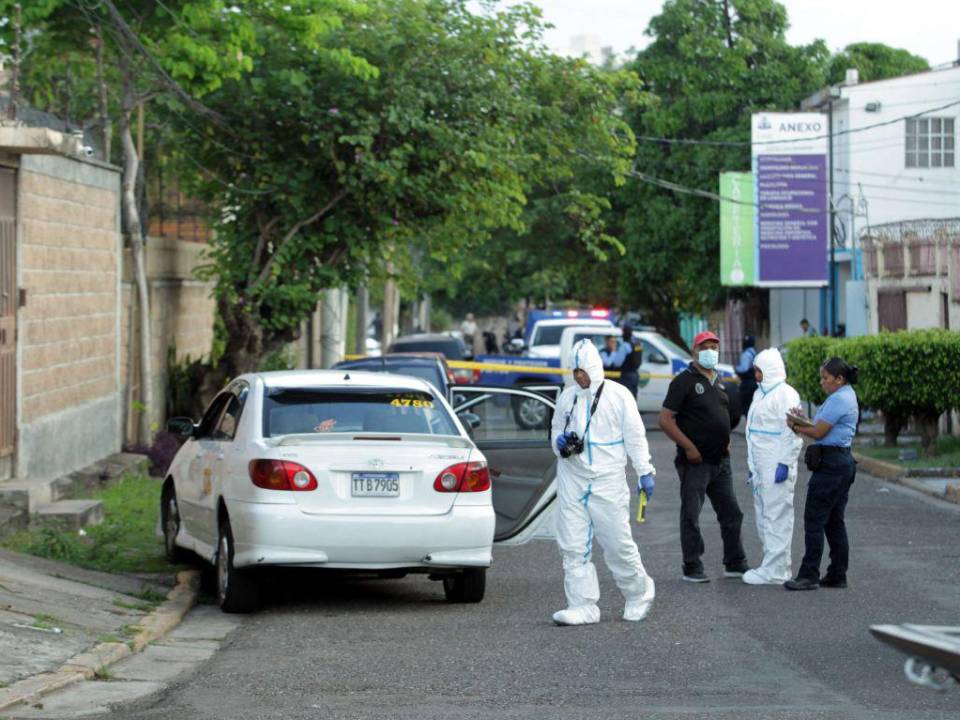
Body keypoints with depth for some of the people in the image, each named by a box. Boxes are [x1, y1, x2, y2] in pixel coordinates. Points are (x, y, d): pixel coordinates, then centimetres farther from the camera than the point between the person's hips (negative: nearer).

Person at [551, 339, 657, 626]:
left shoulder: (618, 395, -2)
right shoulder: (567, 397, 9)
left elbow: (635, 437, 1)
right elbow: (556, 431, 21)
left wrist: (645, 472, -4)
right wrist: (560, 443, -2)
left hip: (608, 482, -4)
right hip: (572, 480, 4)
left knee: (618, 543, -1)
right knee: (573, 546, -2)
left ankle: (639, 593, 22)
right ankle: (583, 606, 2)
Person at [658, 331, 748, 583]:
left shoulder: (718, 382, 14)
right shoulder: (684, 381, -9)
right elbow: (665, 420, -14)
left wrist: (726, 441, 12)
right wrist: (689, 447, -17)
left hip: (720, 461, 7)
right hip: (695, 461, -7)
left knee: (731, 513, 11)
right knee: (691, 515, -1)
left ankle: (735, 563, 21)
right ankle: (692, 568, 5)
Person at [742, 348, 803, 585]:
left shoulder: (785, 395, -12)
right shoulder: (762, 393, 18)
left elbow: (792, 434, -18)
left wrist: (784, 464, -21)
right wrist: (752, 467, 22)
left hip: (776, 468, -10)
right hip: (761, 467, 10)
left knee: (776, 517, -8)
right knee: (763, 516, 14)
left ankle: (774, 571, -7)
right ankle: (779, 566, 22)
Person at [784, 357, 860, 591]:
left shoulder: (838, 400, -15)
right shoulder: (847, 397, 18)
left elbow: (819, 432, -14)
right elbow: (823, 428, 15)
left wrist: (796, 427, 2)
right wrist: (803, 422, 0)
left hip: (830, 464, -11)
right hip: (842, 461, 11)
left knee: (814, 520, -7)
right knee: (834, 521, 12)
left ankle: (809, 575, -7)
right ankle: (838, 575, 15)